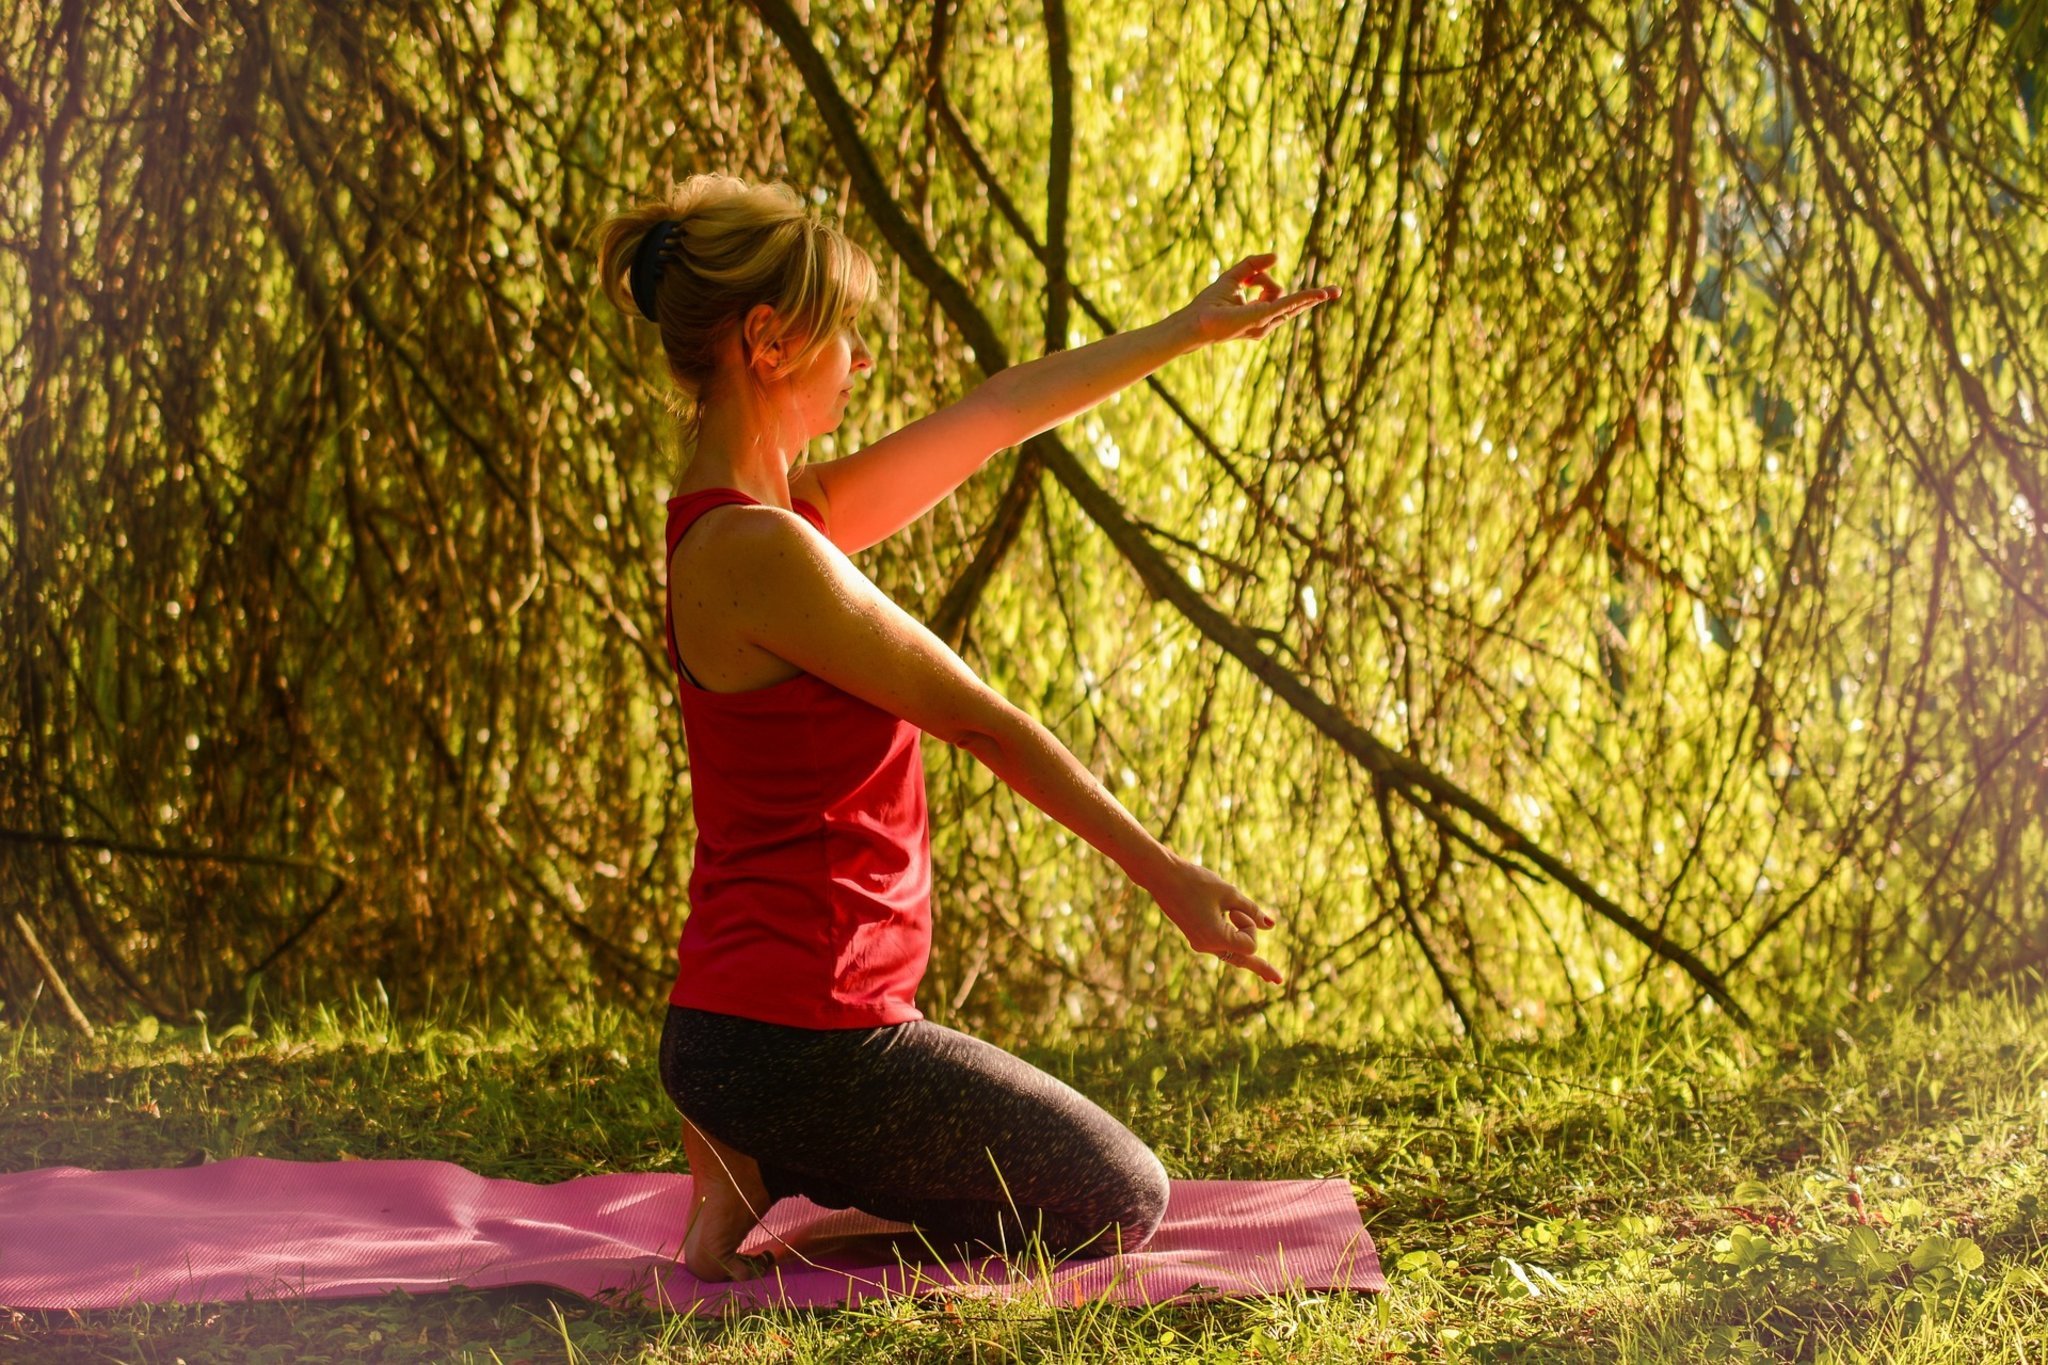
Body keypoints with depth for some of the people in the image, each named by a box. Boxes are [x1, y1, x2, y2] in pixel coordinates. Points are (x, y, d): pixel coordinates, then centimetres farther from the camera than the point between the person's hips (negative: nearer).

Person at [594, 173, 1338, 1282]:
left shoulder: (778, 515, 7)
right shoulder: (757, 549, -21)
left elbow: (994, 416, 15)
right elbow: (983, 722, -14)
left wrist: (1189, 331, 20)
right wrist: (1164, 875, -6)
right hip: (800, 1037, -10)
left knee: (1095, 1179, 27)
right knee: (1121, 1203, 10)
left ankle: (756, 1161, 12)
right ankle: (763, 1179, 0)